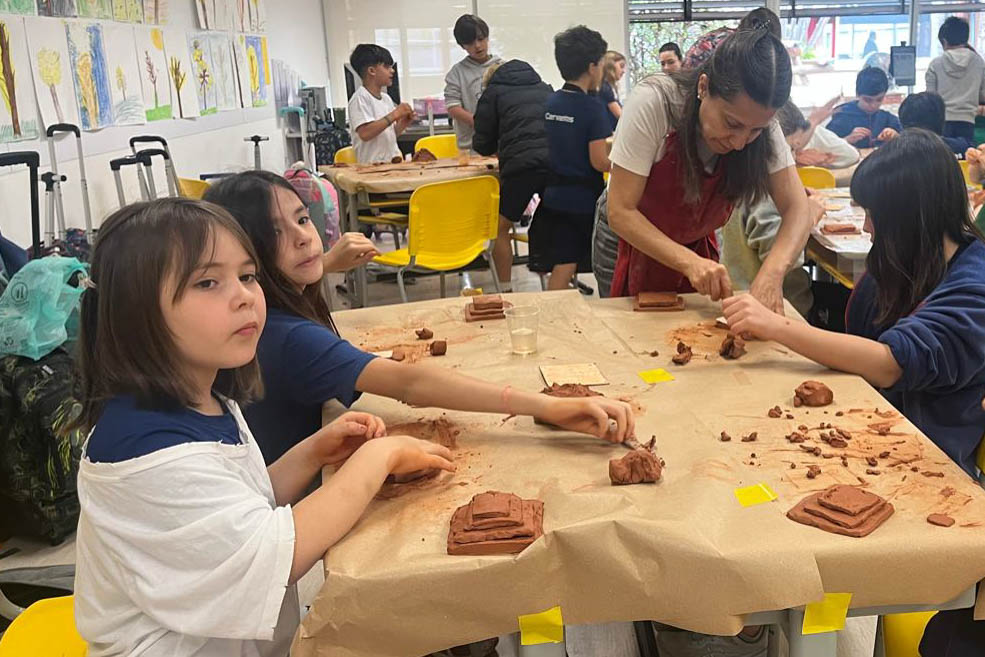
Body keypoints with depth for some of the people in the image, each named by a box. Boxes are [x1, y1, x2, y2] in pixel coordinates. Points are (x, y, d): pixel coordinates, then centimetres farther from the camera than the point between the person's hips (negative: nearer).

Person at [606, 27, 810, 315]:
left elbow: (797, 210, -22)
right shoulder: (653, 102, -32)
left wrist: (772, 271, -41)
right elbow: (621, 212, -30)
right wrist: (689, 262, -42)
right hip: (632, 236, -3)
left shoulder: (759, 120, -21)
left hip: (697, 244, 3)